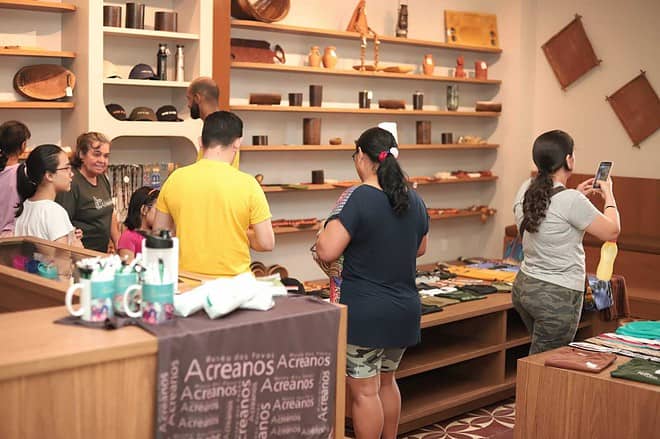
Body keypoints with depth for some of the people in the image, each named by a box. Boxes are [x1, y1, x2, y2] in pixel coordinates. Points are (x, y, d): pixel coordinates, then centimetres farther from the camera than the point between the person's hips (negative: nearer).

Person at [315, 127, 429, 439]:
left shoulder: (357, 198, -17)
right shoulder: (414, 199, 5)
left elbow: (327, 252, -20)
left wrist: (324, 232, 0)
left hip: (365, 313, -7)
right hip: (405, 309, 7)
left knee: (364, 391, 3)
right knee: (386, 381, 23)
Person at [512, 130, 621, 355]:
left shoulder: (526, 190, 1)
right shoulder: (571, 201, -21)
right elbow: (612, 231, -8)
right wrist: (608, 195, 7)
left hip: (524, 286, 8)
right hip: (557, 296, -8)